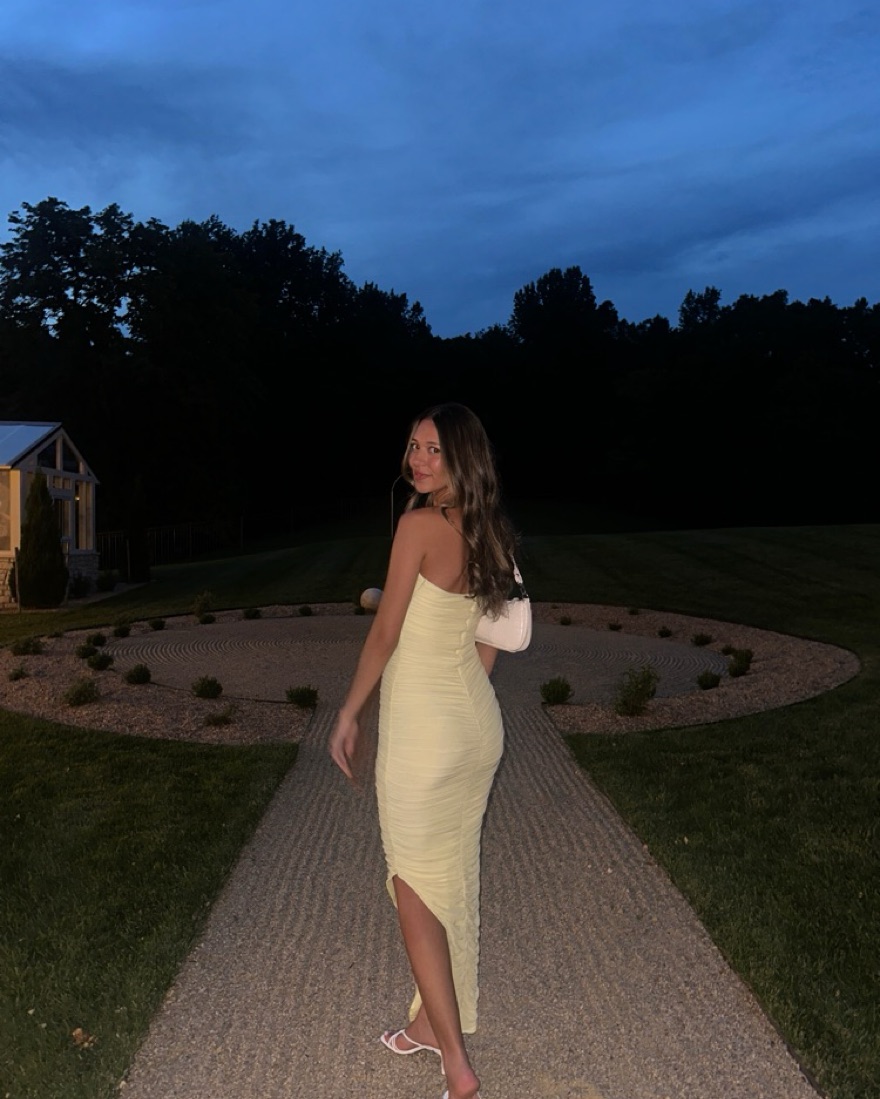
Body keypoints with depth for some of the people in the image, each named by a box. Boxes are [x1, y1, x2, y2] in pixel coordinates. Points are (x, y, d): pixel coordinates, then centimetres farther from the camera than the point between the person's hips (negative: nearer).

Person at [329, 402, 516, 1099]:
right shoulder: (491, 534, 6)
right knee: (453, 878, 19)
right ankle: (431, 1023, 37)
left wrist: (349, 715, -3)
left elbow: (386, 634, -13)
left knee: (414, 890, 5)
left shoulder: (420, 523, -16)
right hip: (478, 724, 8)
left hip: (422, 728, -8)